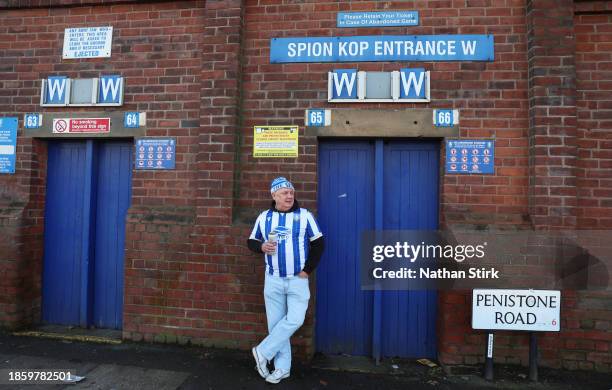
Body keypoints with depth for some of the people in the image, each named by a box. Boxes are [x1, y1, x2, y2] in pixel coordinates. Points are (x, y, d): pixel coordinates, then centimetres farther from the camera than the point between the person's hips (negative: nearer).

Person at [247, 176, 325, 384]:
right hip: (273, 280, 2)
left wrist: (308, 269, -7)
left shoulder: (305, 215, -5)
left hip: (298, 280, -2)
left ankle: (263, 352, 8)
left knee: (294, 320, -10)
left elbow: (318, 243, 0)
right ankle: (282, 368, 19)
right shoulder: (264, 217, 2)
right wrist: (261, 246, -14)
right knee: (276, 323, 6)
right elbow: (251, 241, 10)